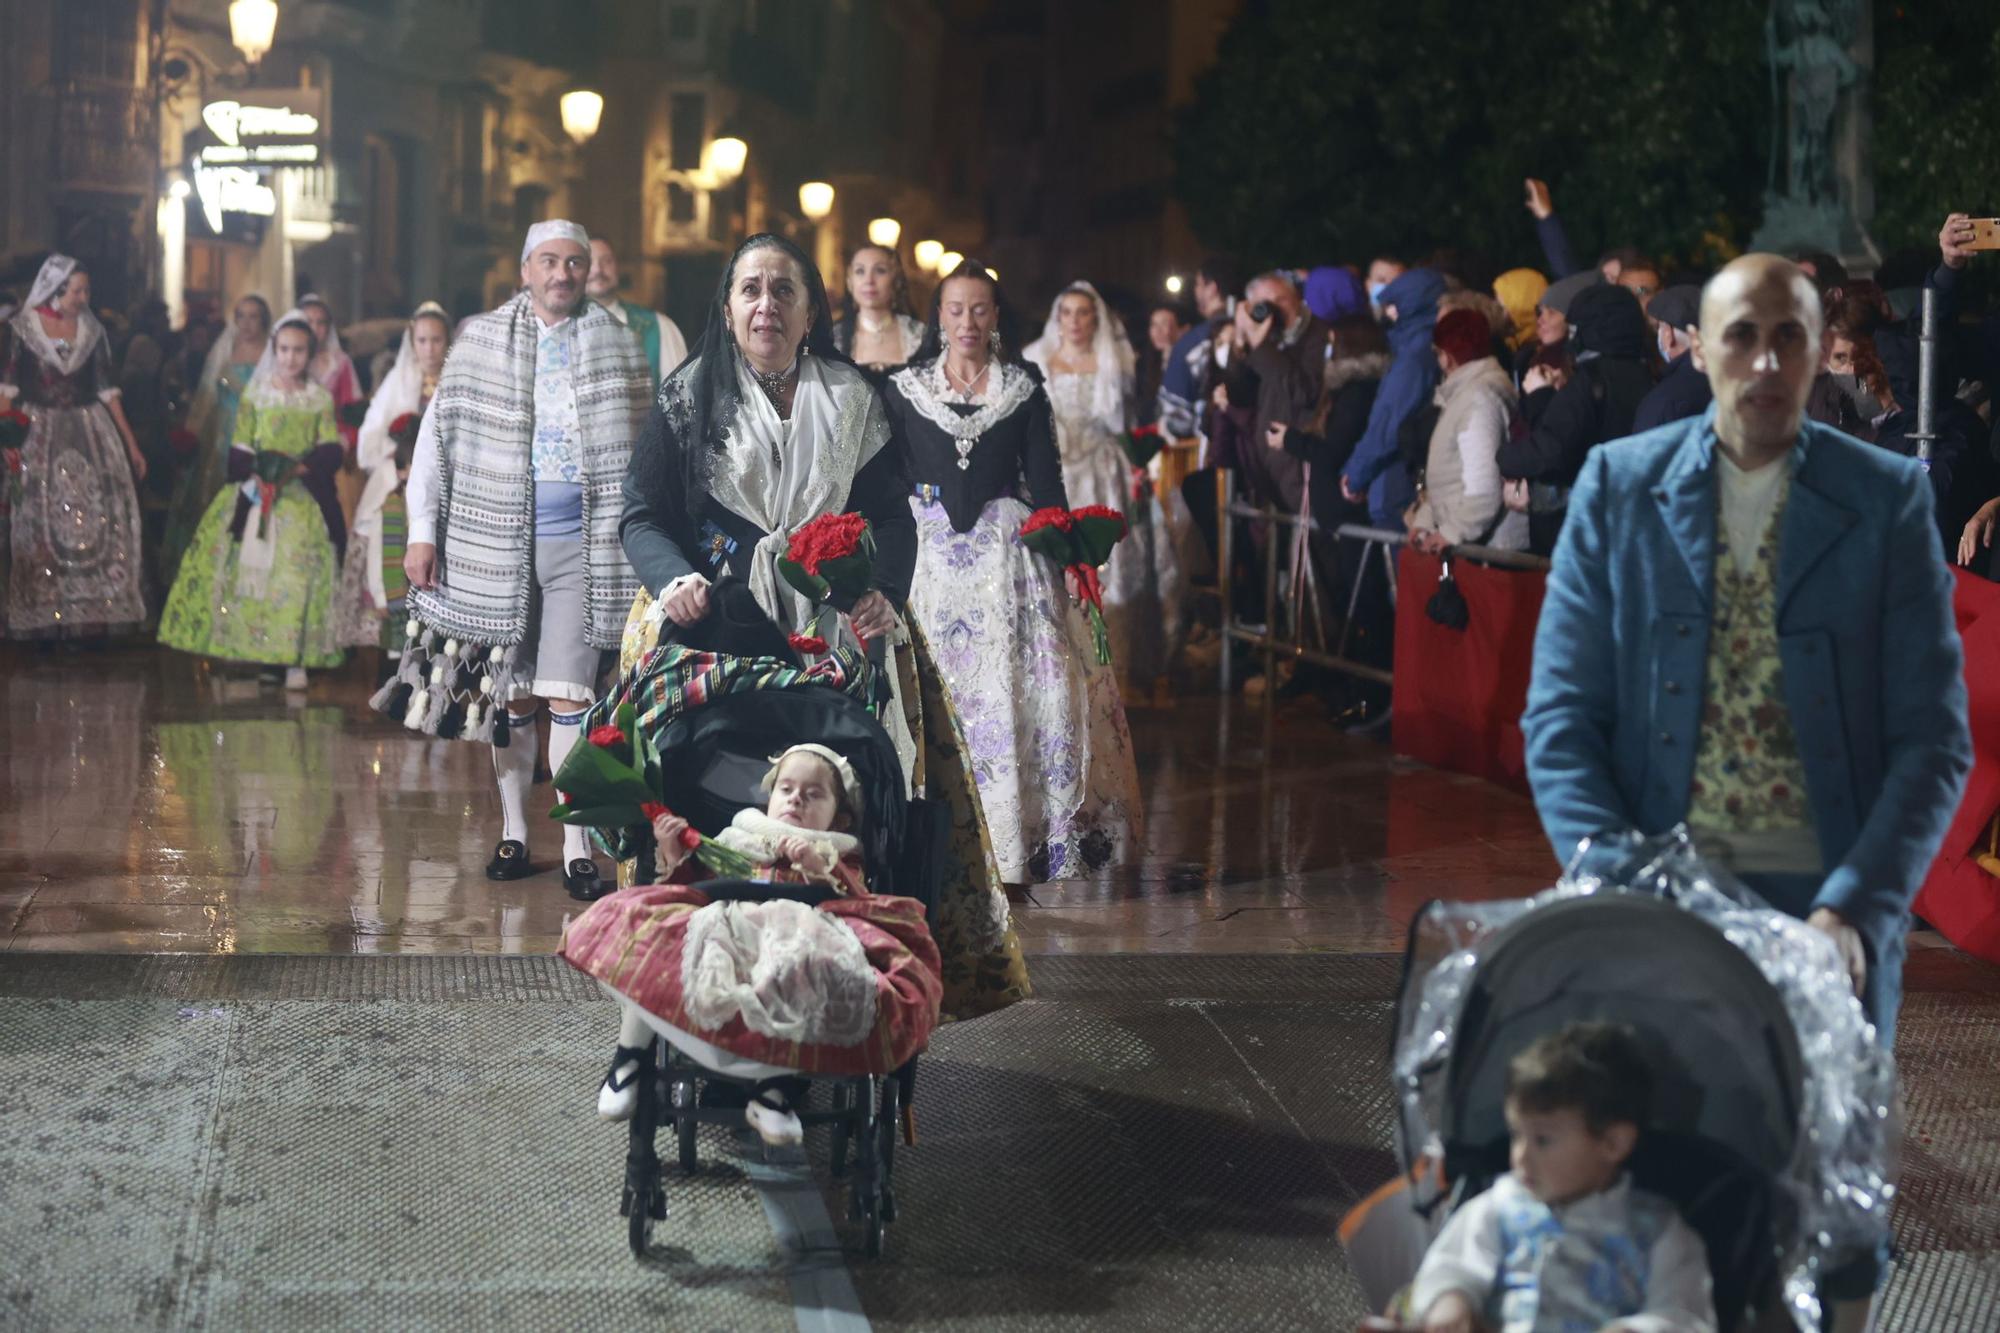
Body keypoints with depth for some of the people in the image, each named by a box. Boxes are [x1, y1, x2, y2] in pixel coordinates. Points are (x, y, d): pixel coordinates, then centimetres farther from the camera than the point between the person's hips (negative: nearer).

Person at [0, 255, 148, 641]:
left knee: (96, 520, -2)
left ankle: (93, 615, 4)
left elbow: (107, 391, 9)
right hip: (38, 435, -3)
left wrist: (131, 444, 7)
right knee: (40, 524, 0)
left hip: (89, 434, 3)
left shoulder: (91, 331, 6)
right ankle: (44, 621, 4)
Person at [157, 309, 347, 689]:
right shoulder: (255, 395, 7)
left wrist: (300, 468, -17)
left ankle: (294, 660, -8)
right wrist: (257, 471, -14)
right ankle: (250, 649, 0)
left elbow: (331, 451, -1)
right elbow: (239, 451, 5)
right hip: (257, 493, 1)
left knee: (300, 572, -9)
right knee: (249, 570, -5)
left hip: (304, 498, -1)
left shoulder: (321, 399, 6)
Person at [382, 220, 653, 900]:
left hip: (579, 543, -1)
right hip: (496, 540, 1)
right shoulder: (481, 341, 7)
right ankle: (513, 833, 19)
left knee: (569, 695, -7)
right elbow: (436, 436, 6)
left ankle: (577, 850, -4)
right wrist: (423, 531, 0)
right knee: (511, 695, 8)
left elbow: (641, 451, 9)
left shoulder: (617, 348, 7)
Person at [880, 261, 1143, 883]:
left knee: (1022, 686, -6)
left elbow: (1045, 480, 5)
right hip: (931, 554, 0)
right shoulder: (905, 389, 7)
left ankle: (1034, 835, -1)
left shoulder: (1023, 390, 7)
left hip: (1008, 553, 0)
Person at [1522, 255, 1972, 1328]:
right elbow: (1561, 713, 1)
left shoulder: (1887, 501, -1)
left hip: (1830, 906, 0)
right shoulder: (1619, 486, 2)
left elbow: (1934, 736, -3)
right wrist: (1613, 875, -13)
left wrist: (1857, 908, -16)